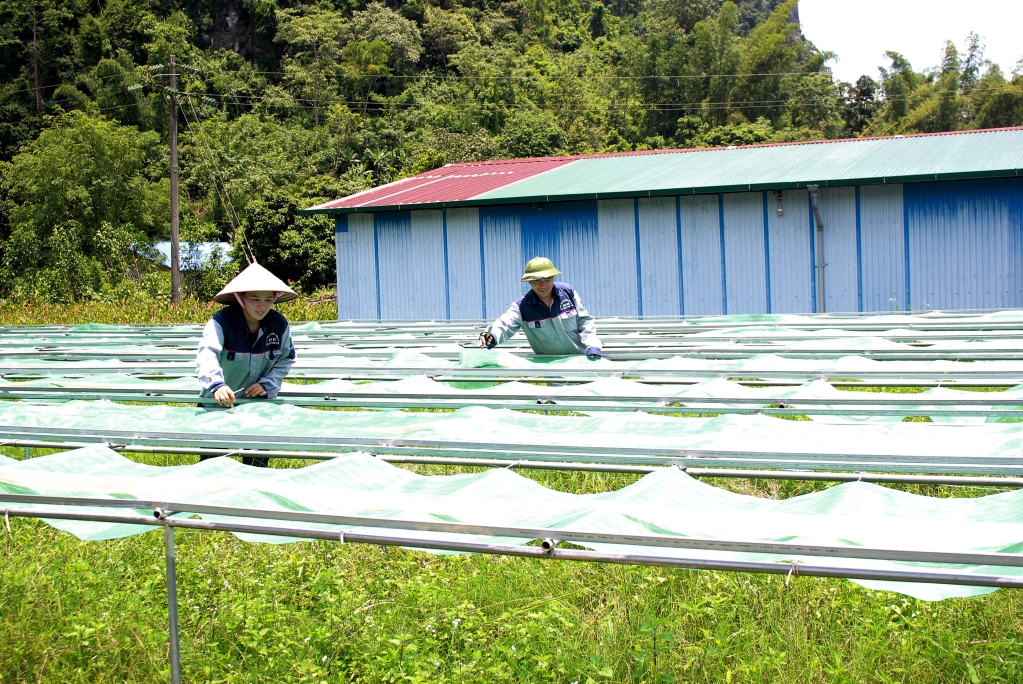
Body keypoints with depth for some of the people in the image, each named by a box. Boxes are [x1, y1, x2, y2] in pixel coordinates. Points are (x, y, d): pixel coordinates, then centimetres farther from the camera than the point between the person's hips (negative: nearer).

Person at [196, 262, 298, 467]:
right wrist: (217, 385, -57)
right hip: (218, 403, -3)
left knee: (258, 464, 11)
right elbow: (206, 356, -39)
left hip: (258, 405, 3)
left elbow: (286, 359, 4)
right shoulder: (222, 321, -23)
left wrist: (268, 385, -13)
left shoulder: (279, 325, -10)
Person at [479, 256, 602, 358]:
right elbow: (505, 325, -21)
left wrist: (592, 346, -8)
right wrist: (492, 337, -44)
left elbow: (585, 321, 5)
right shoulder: (522, 306, -7)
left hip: (579, 357, 1)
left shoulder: (568, 292, -1)